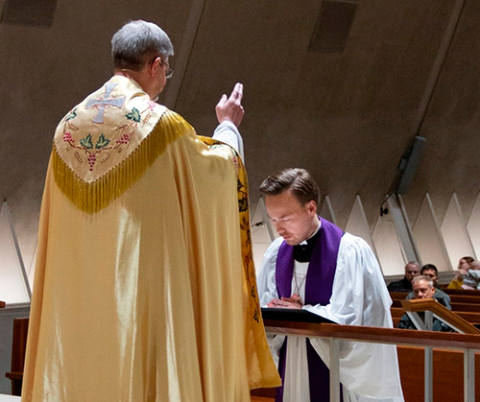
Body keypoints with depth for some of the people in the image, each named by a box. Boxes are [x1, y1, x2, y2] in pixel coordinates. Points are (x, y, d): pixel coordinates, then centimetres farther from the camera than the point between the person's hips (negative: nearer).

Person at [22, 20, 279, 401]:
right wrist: (228, 126, 26)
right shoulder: (162, 123, -9)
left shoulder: (69, 126, 8)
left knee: (81, 369, 6)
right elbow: (218, 170, 7)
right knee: (143, 371, -3)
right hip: (145, 282, -5)